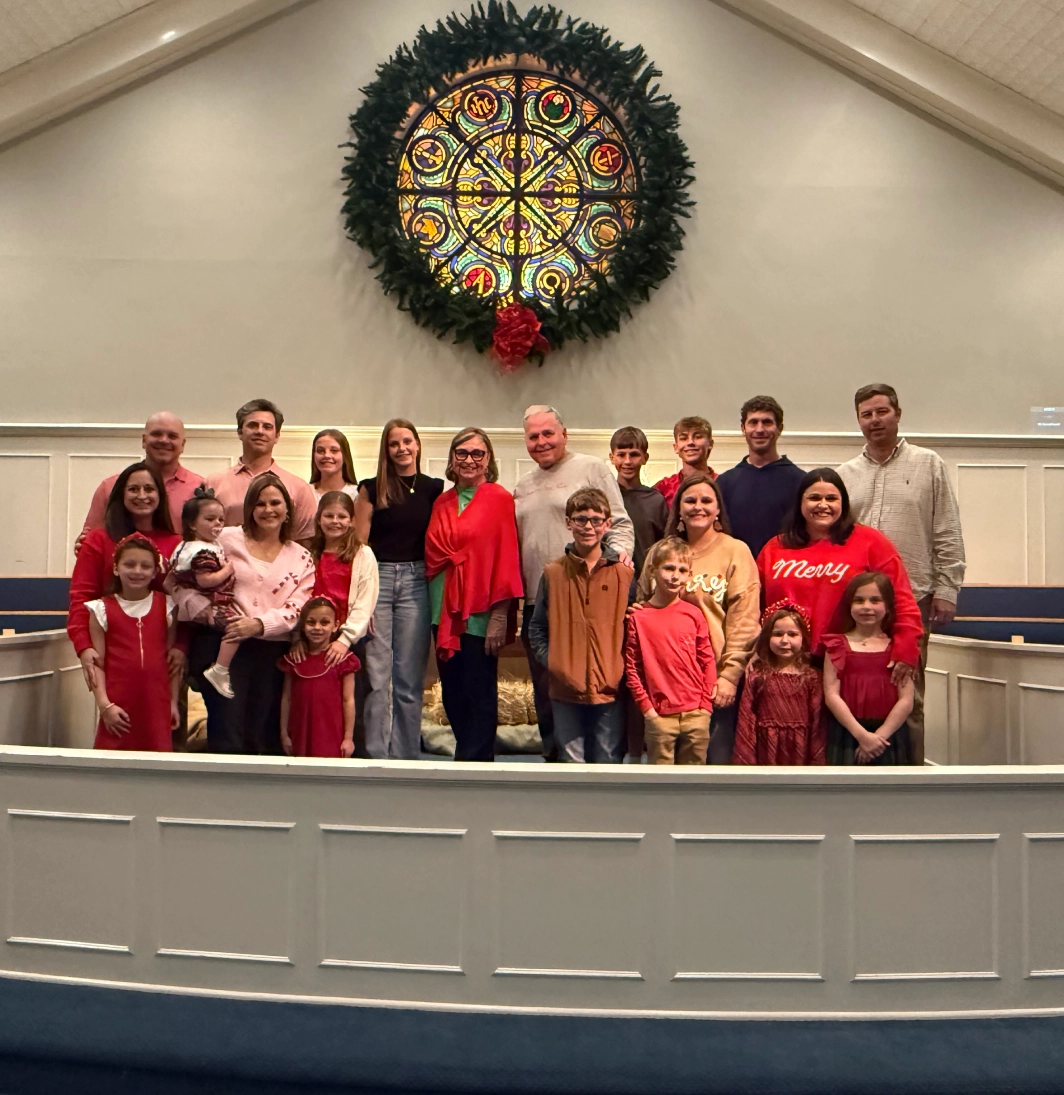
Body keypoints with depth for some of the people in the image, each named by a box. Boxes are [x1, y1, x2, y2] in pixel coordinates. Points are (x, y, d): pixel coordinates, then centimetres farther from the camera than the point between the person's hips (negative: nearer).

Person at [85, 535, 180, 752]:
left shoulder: (166, 606, 6)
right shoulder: (103, 609, 2)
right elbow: (97, 663, -1)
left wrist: (173, 702, 7)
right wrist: (105, 705, -8)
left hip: (157, 705, 1)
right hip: (118, 707, -1)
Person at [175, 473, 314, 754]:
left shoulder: (301, 559, 12)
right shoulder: (227, 540, 6)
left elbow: (296, 609, 0)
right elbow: (185, 582, 2)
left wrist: (258, 624, -16)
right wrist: (206, 610, -16)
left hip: (271, 653, 2)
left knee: (262, 739, 6)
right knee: (227, 738, -9)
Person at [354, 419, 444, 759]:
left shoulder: (433, 488, 9)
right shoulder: (372, 489, 6)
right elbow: (358, 543, 3)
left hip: (416, 582, 1)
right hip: (377, 579, 0)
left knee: (409, 678, 4)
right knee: (375, 676, 0)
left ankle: (406, 756, 14)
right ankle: (375, 755, 9)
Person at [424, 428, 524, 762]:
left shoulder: (500, 499, -5)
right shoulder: (442, 503, 13)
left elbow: (506, 560, -10)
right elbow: (432, 557, 15)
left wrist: (500, 616, -14)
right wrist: (437, 612, 7)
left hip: (479, 613, -6)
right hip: (445, 613, 6)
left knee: (479, 696, 2)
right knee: (451, 694, 12)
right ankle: (473, 755, 27)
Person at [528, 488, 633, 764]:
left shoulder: (623, 572, 2)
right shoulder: (553, 572, 2)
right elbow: (536, 629, 6)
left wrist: (622, 671, -3)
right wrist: (551, 663, -5)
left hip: (609, 689, 0)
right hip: (565, 689, 0)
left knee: (609, 761, 9)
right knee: (571, 760, 11)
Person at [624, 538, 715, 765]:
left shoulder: (694, 614, 3)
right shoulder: (639, 618, -3)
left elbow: (708, 660, 6)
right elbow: (631, 667, -2)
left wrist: (706, 702, 1)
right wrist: (646, 707, -5)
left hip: (696, 712, 2)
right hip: (660, 714, -2)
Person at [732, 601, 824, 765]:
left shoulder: (811, 677, 1)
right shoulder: (757, 673, 0)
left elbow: (817, 721, 1)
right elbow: (746, 716, -2)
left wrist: (817, 760, -1)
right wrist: (745, 758, -6)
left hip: (799, 747, 0)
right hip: (766, 747, 0)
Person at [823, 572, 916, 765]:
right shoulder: (838, 646, 2)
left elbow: (906, 701, -3)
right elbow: (831, 695, -6)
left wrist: (880, 735, -12)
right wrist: (861, 734, -14)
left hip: (889, 735, 1)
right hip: (847, 733, 0)